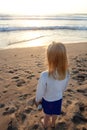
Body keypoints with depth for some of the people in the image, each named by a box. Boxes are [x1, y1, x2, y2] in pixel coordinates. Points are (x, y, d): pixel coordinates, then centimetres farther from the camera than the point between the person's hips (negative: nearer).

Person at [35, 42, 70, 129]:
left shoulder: (44, 75, -40)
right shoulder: (66, 73, -26)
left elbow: (40, 91, -23)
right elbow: (64, 87, -6)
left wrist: (37, 100, -2)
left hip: (48, 100, -3)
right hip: (59, 98, 3)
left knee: (47, 114, 28)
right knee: (55, 113, 32)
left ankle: (45, 124, 58)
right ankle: (53, 124, 61)